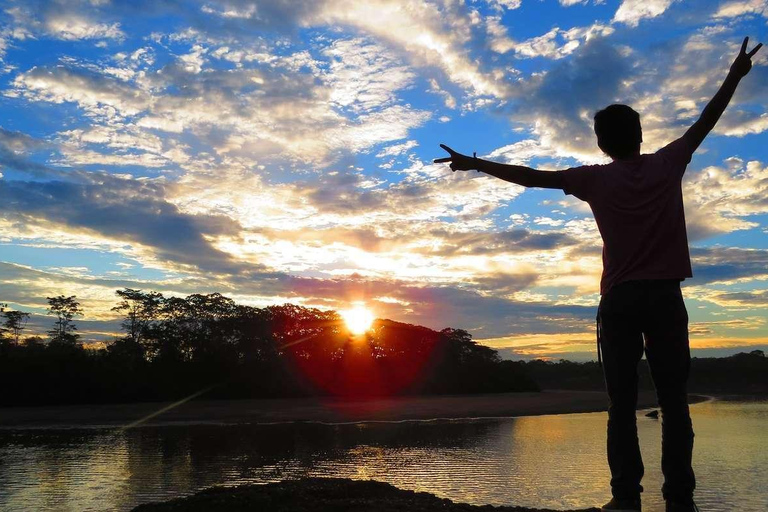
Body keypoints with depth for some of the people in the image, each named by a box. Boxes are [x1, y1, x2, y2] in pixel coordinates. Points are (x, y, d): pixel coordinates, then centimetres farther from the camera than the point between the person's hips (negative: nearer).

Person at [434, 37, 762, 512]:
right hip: (666, 296, 1)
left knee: (623, 403, 1)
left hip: (620, 299, -1)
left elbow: (531, 176, 4)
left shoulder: (596, 179, 2)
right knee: (674, 401, 1)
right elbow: (707, 120, 20)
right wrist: (736, 75, 34)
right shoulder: (668, 164, 7)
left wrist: (475, 164, 12)